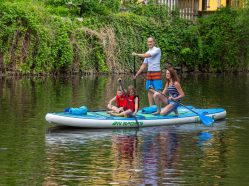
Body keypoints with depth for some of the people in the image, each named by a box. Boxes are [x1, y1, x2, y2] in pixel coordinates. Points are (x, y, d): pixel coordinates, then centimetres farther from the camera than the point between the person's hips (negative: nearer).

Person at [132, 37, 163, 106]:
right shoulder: (147, 52, 15)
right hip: (149, 73, 7)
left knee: (158, 91, -8)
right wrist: (137, 74, 15)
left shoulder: (157, 50, -6)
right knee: (149, 90, 5)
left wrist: (137, 54, -11)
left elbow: (147, 55, -20)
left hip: (156, 72, -7)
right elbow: (144, 65, 18)